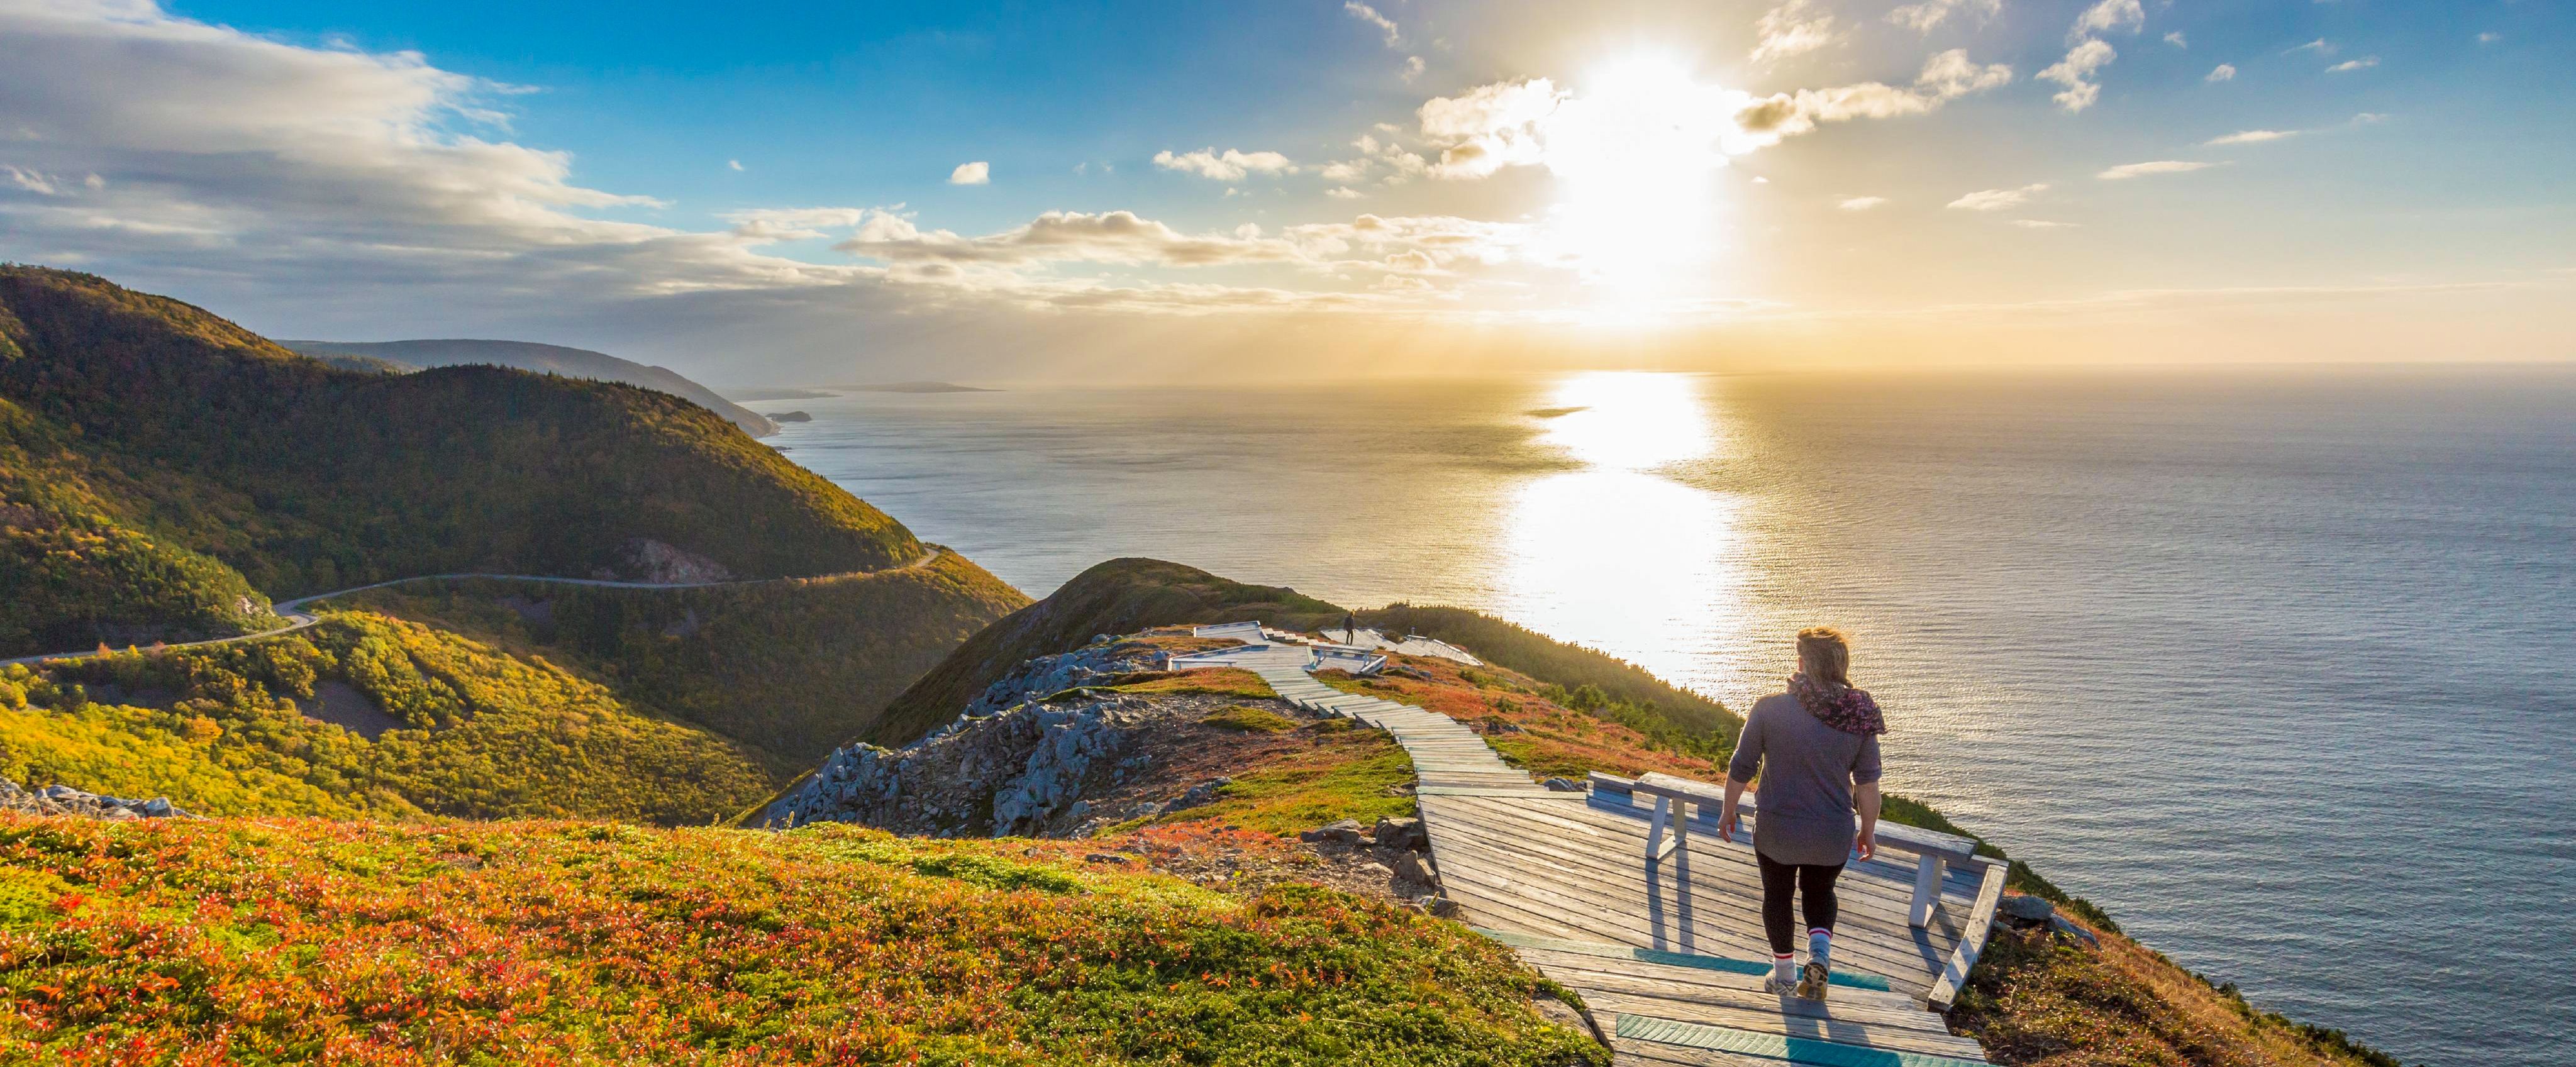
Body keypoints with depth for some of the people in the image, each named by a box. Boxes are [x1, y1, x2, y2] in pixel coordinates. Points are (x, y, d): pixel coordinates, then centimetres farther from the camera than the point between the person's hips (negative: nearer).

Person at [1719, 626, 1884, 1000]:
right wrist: (1869, 831, 11)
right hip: (1833, 835, 2)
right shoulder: (1859, 716, -10)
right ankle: (1819, 955, 5)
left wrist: (1728, 811, 7)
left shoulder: (1769, 708, -16)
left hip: (1777, 831, -2)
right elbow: (1867, 783, -3)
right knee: (1820, 892, 27)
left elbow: (1741, 769, -9)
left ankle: (1785, 973, 34)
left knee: (1778, 895, 21)